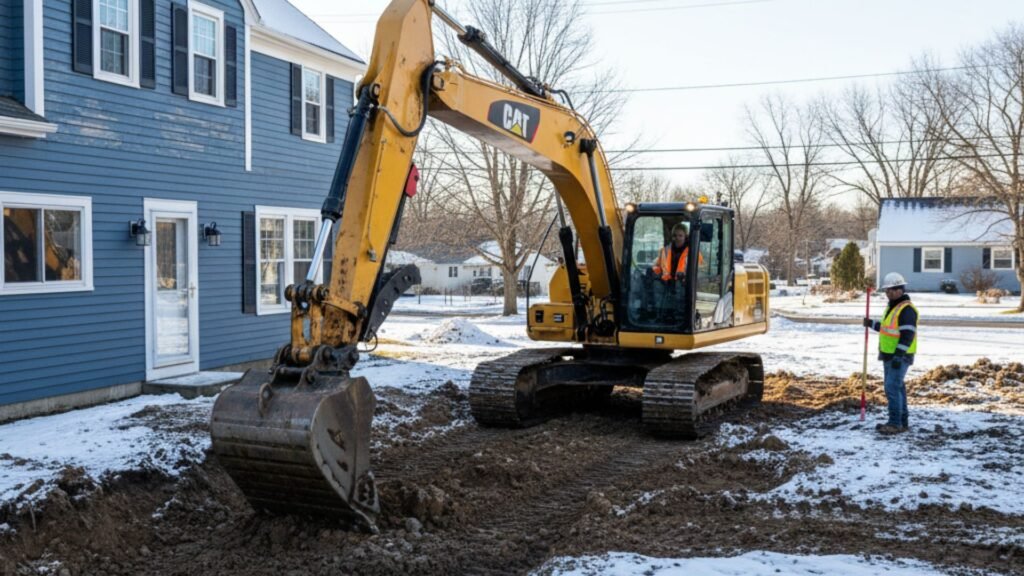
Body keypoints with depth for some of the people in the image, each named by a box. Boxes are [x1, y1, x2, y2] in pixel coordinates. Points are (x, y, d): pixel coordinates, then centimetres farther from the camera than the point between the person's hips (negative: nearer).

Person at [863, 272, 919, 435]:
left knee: (892, 388, -12)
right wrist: (872, 324, 22)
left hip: (899, 356, -10)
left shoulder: (907, 309, -17)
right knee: (896, 387, 13)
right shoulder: (892, 306, 15)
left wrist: (898, 356, -27)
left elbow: (907, 335, -23)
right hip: (889, 355, 10)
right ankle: (902, 422, 20)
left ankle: (895, 423, -8)